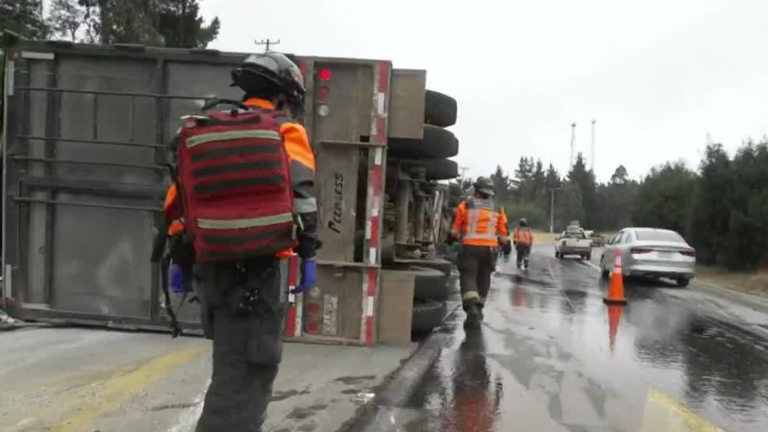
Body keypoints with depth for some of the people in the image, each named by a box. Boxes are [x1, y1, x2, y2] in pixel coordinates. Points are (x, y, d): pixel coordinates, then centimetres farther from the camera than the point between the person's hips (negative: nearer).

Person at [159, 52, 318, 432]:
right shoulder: (284, 132, 2)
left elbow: (178, 197, 18)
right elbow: (299, 192, -15)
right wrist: (307, 252, -14)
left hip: (209, 263, 8)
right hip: (253, 266, -7)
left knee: (236, 366, 25)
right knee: (245, 373, -3)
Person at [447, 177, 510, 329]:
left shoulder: (465, 205, 1)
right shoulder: (498, 209, 11)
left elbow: (455, 227, 6)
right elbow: (503, 231, 11)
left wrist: (450, 240, 21)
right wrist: (506, 247, 21)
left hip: (470, 247, -3)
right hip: (490, 248, 3)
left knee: (468, 277, -5)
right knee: (483, 278, 14)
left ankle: (472, 309, -25)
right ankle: (478, 309, 20)